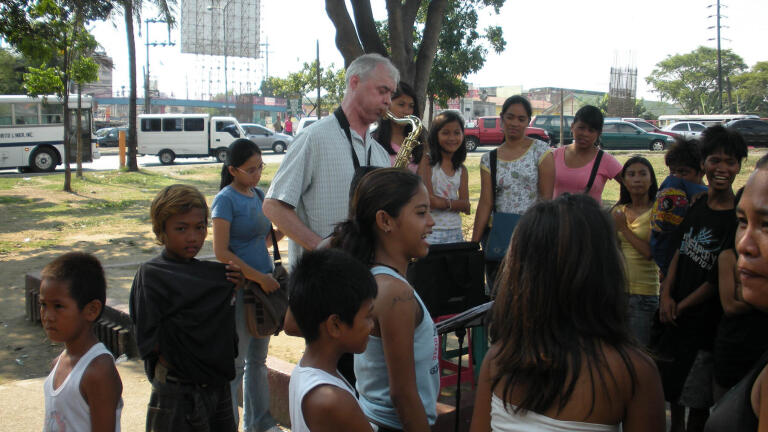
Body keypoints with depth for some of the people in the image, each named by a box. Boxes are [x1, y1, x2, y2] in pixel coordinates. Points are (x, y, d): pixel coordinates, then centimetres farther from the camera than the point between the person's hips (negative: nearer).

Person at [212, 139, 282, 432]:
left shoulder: (258, 194, 10)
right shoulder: (226, 199, -12)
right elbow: (221, 252, -17)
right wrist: (260, 277, -18)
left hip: (263, 284, 8)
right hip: (239, 287, -7)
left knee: (258, 358, 17)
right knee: (235, 363, 1)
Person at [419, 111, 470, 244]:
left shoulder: (461, 169, 10)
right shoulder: (427, 163, -5)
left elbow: (466, 207, 2)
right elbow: (429, 200, -14)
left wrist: (444, 203, -11)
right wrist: (455, 203, -5)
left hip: (455, 232, 5)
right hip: (430, 232, -4)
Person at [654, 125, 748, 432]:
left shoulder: (738, 219, -15)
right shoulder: (697, 206, 4)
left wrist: (680, 307, -10)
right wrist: (666, 295, -5)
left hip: (705, 324, -6)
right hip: (673, 315, 6)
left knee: (698, 400, 6)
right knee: (671, 390, 21)